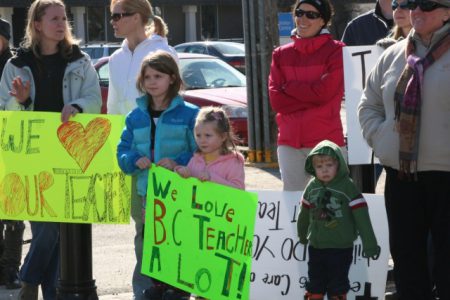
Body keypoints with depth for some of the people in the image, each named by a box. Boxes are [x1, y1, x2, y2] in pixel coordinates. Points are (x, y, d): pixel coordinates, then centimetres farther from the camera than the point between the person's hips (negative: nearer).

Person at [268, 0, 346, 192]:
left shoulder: (335, 51, 1)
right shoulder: (281, 55, 12)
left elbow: (325, 92, -11)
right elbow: (275, 99, 1)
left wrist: (289, 86, -2)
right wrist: (310, 93, -8)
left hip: (326, 140, -4)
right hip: (289, 142, 4)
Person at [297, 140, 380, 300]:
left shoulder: (347, 186, -13)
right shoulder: (312, 187, 1)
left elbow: (362, 217, -14)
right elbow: (304, 213, 17)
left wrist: (370, 244, -15)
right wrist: (302, 235, 30)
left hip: (341, 249, -4)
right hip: (316, 246, 4)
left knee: (337, 287, 3)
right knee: (315, 286, 12)